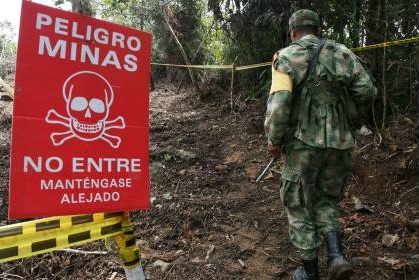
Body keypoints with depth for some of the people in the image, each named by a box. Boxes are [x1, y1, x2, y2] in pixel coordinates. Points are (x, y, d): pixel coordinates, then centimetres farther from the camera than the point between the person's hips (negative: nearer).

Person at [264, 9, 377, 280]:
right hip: (339, 143, 4)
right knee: (326, 200, 23)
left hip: (303, 143, -4)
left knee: (299, 205, 12)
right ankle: (336, 255, 4)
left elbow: (279, 101, -17)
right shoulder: (343, 53, 9)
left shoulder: (287, 57, -4)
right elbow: (367, 92, 5)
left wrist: (274, 139, -6)